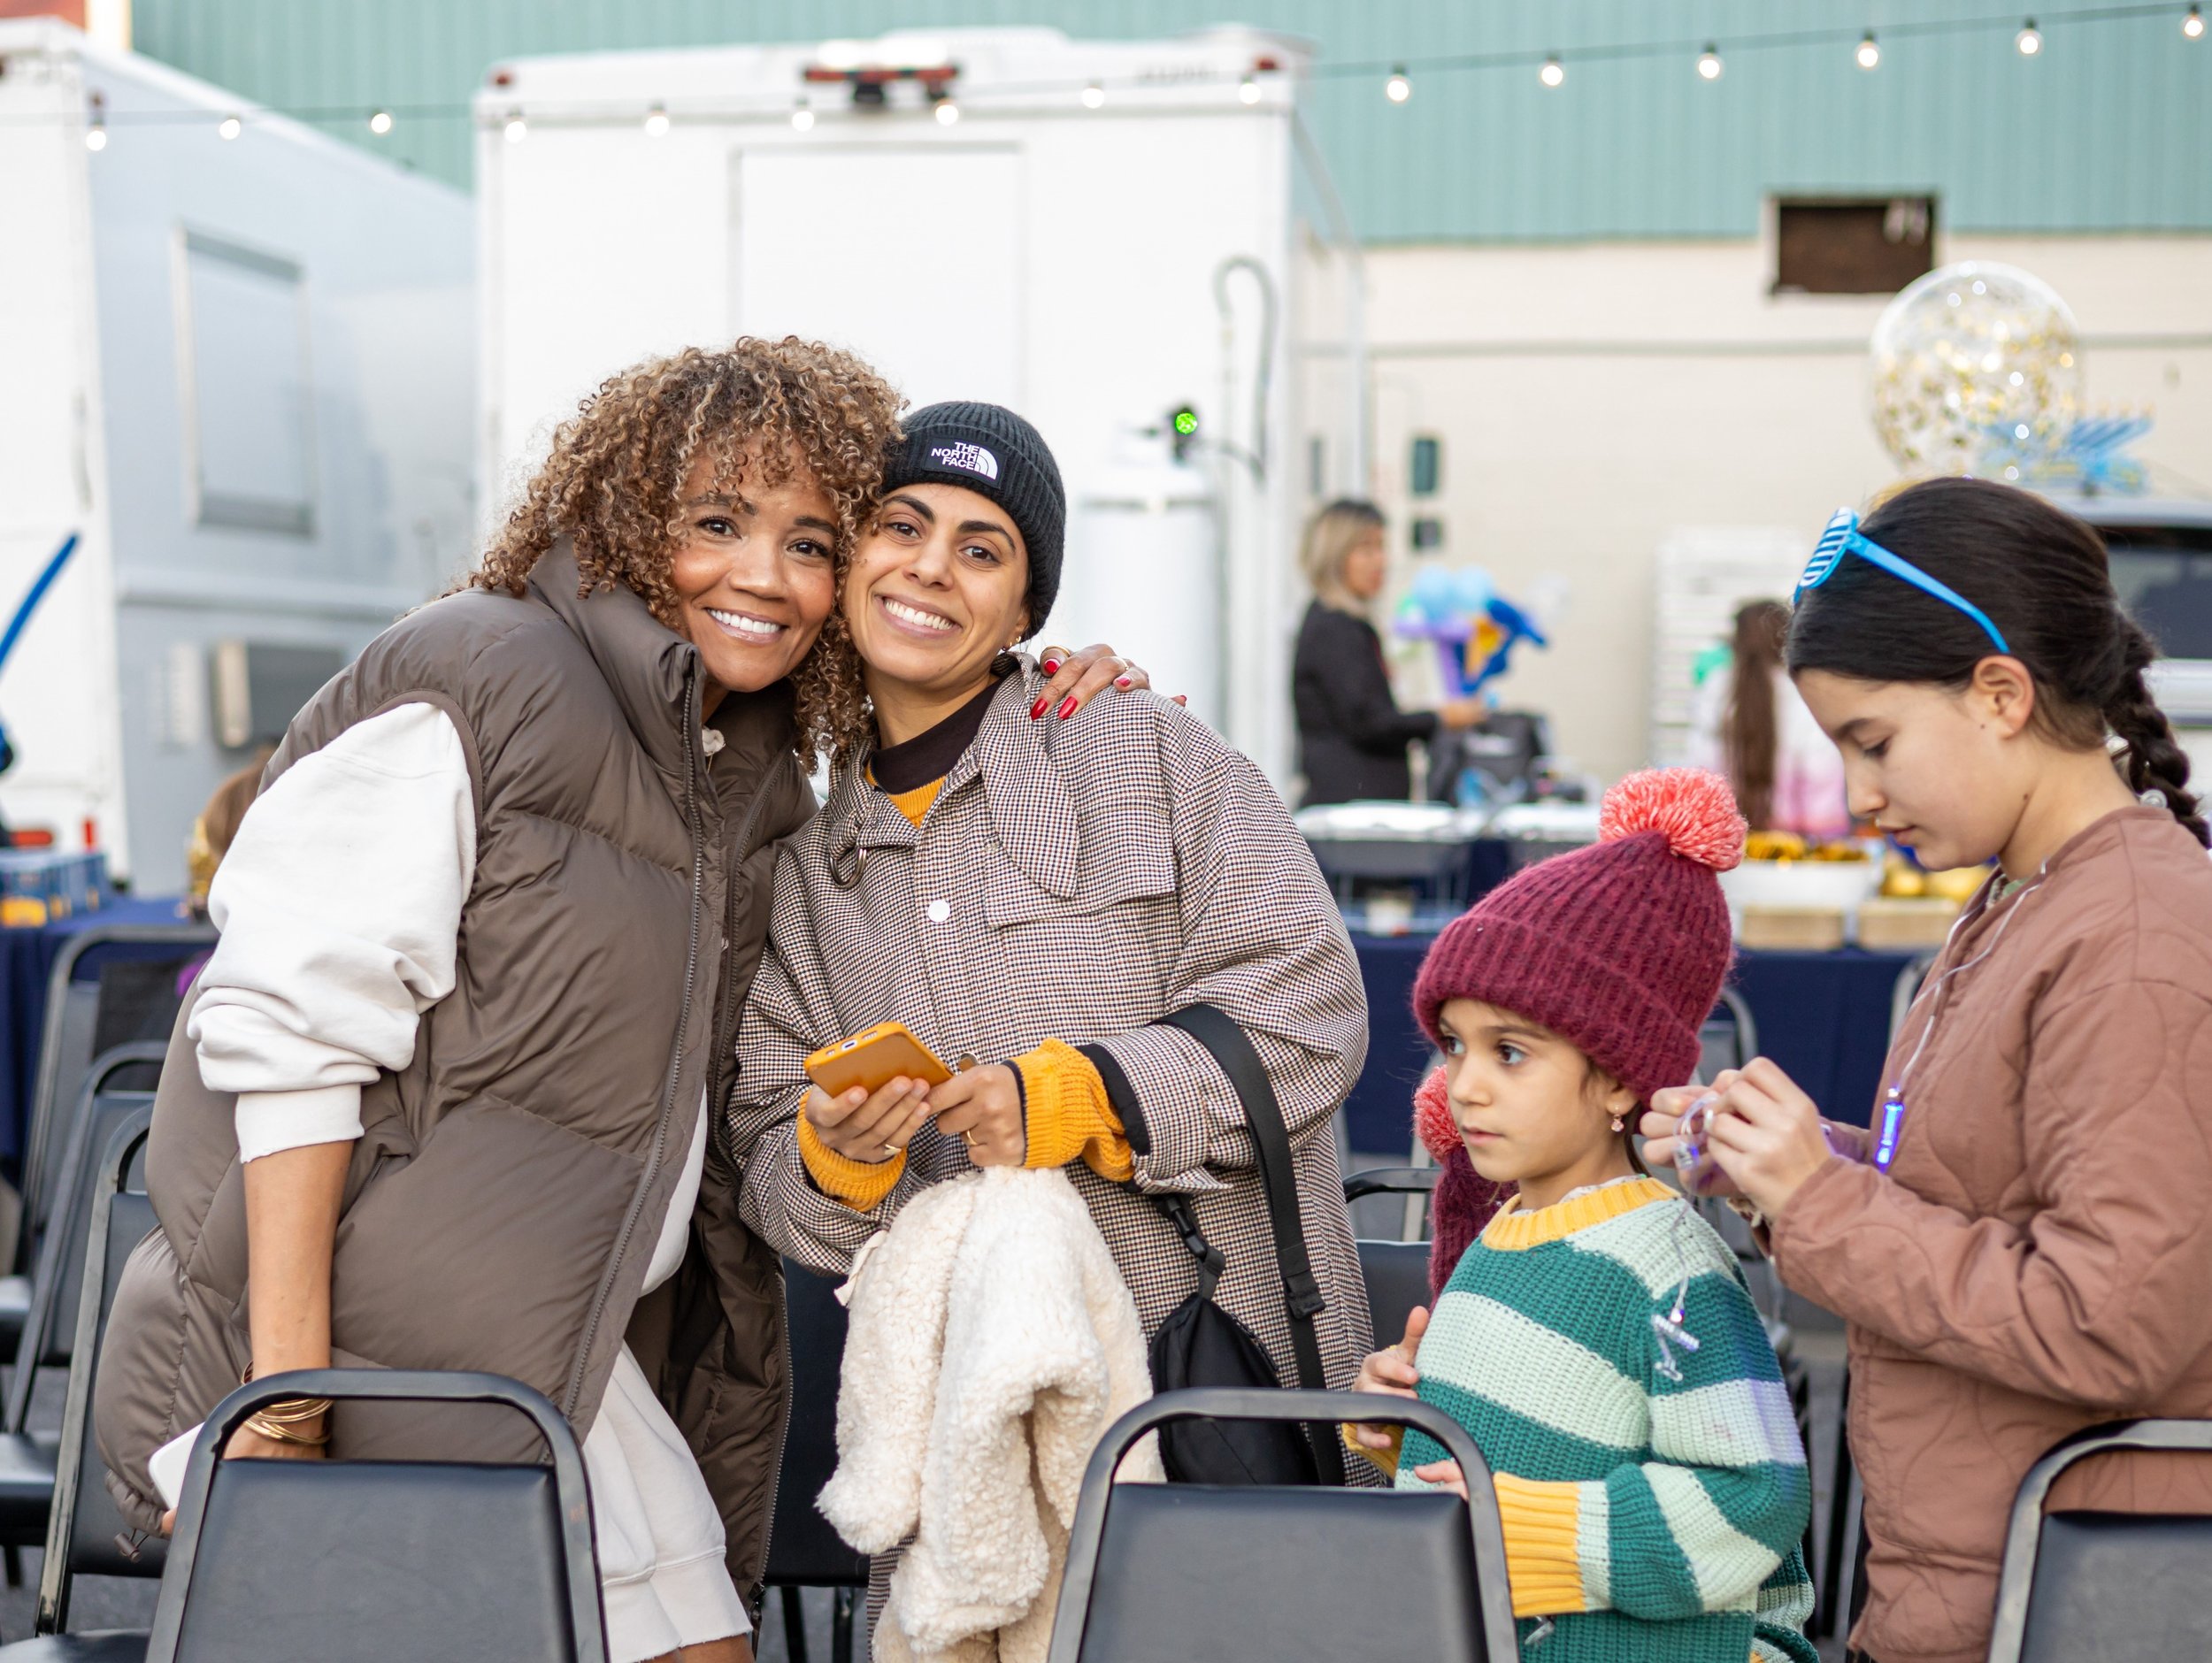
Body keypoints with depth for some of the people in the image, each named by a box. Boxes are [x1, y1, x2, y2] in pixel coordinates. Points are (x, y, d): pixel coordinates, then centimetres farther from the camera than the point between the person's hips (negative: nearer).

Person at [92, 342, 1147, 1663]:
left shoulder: (758, 764, 13)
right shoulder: (468, 692, -10)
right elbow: (290, 1027, -15)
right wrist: (283, 1380, -20)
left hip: (595, 1340, 8)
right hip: (402, 1339, -7)